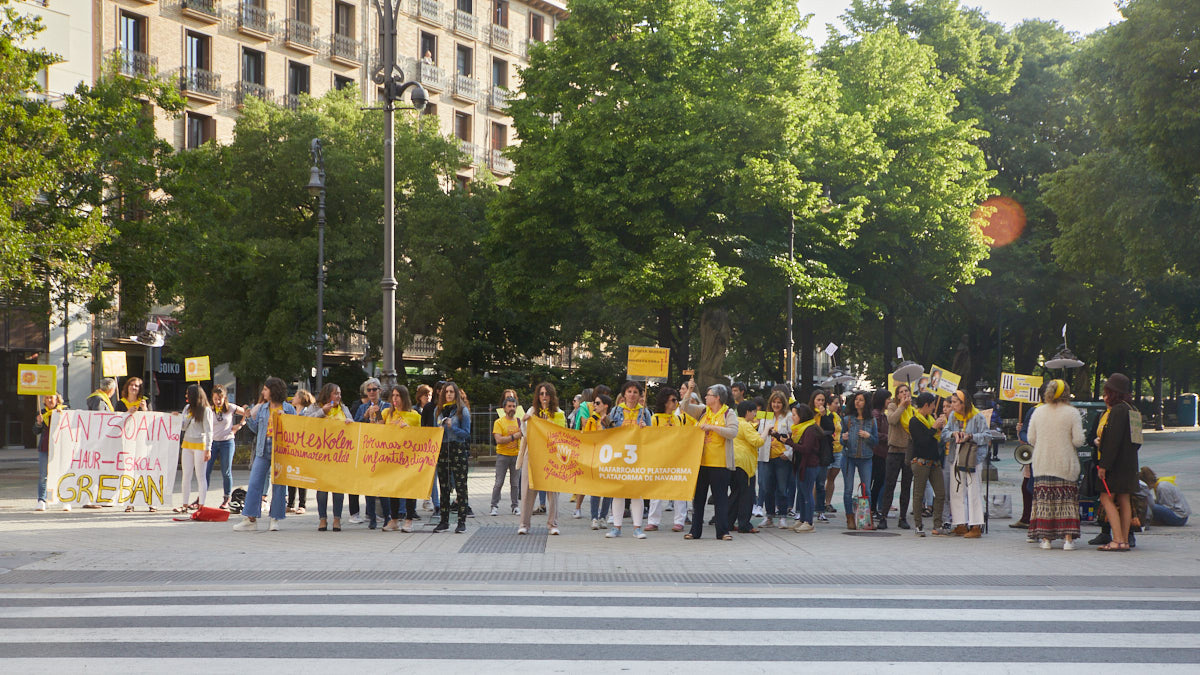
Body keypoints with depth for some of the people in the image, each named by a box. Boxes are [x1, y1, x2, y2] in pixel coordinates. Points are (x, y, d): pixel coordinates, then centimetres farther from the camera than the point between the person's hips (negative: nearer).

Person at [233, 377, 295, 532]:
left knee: (278, 485, 2)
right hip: (263, 450, 4)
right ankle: (250, 519, -1)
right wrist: (248, 417, 2)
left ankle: (275, 519, 11)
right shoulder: (262, 408, 13)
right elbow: (256, 429, 16)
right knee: (255, 483, -3)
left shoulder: (288, 408, 1)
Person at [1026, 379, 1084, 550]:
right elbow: (1078, 440, -10)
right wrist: (1066, 441, 11)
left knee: (1044, 499, 5)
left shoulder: (1038, 412, 3)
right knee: (1067, 500, 2)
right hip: (1065, 465, -2)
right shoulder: (1072, 413, -6)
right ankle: (1068, 539, -2)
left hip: (1042, 464, 2)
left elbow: (1031, 438, 5)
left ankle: (1045, 538, 4)